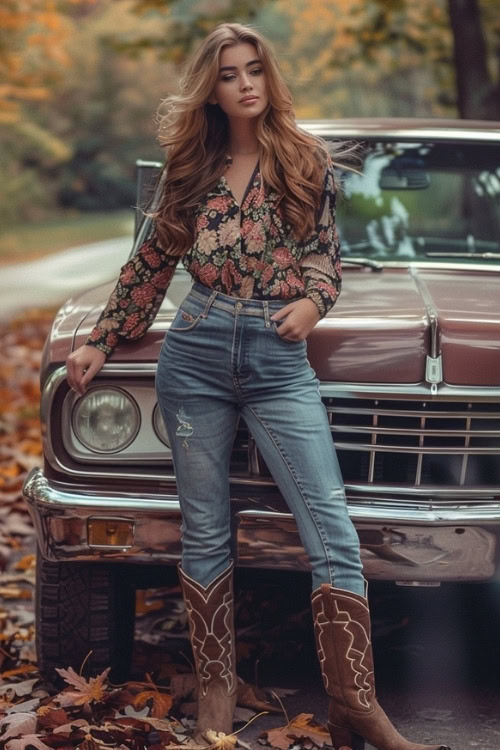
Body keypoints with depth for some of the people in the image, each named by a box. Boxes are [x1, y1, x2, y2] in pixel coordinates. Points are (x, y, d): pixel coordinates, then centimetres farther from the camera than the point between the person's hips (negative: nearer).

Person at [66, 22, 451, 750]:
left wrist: (313, 301, -9)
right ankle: (217, 690, 18)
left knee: (334, 532, -10)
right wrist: (100, 343, 17)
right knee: (205, 533, 6)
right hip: (194, 354, 2)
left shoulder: (311, 159, 6)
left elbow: (326, 255, 12)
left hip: (280, 360, -1)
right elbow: (151, 264, 18)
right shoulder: (191, 168, 10)